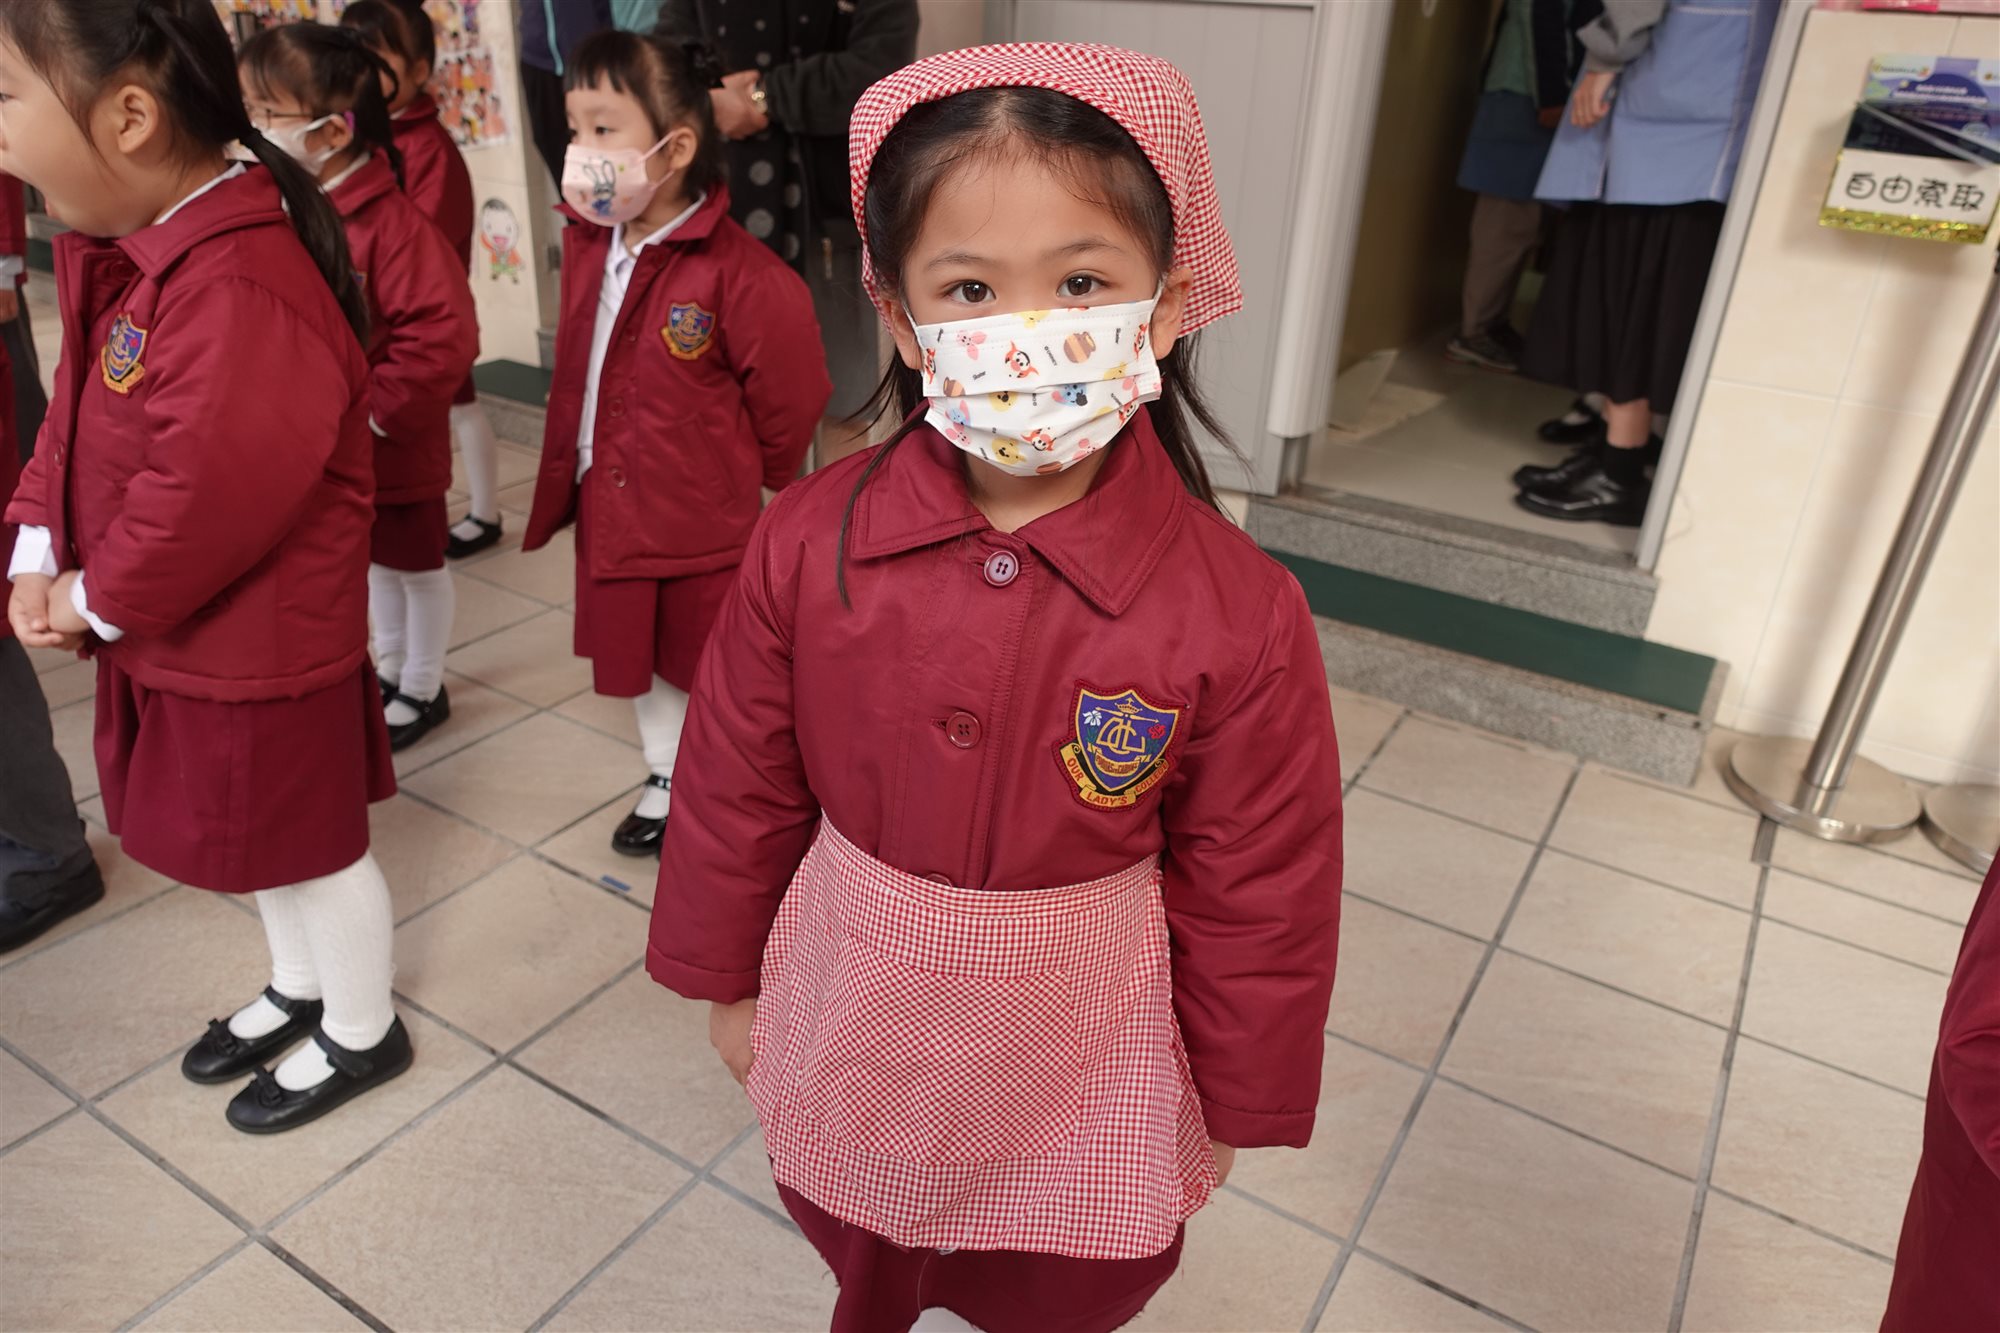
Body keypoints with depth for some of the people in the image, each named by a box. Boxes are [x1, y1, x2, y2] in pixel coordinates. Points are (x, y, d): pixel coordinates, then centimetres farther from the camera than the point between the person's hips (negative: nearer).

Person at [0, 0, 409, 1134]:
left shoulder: (239, 292, -30)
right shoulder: (137, 252, 4)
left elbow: (206, 497, -32)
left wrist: (100, 599, -16)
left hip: (258, 647, -9)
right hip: (181, 632, 10)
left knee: (314, 845, 10)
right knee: (263, 833, 25)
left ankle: (363, 1034, 33)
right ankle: (300, 990, 48)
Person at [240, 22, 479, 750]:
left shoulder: (391, 224, -24)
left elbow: (444, 336, -30)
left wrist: (378, 409, -25)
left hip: (390, 446, -8)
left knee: (416, 564, 11)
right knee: (372, 559, 22)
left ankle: (424, 689, 28)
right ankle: (389, 670, 40)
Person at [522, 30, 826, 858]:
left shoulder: (739, 274, -23)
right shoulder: (586, 246, 0)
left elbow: (791, 401, -16)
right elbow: (575, 376, 10)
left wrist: (756, 493, -3)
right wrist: (570, 475, 10)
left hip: (710, 530, -7)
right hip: (614, 511, 7)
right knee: (640, 660, 22)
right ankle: (667, 784, 45)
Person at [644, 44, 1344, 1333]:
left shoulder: (1238, 612, -24)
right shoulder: (808, 541, -18)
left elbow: (1257, 892, -12)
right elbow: (741, 786, -4)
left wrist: (1231, 1104, 0)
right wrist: (727, 975, 7)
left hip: (1083, 1068, -2)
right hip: (849, 1033, 3)